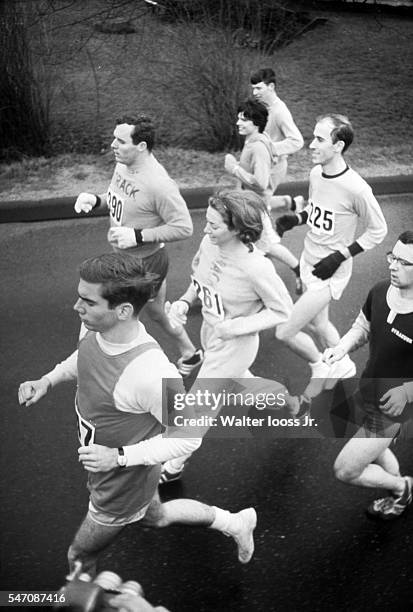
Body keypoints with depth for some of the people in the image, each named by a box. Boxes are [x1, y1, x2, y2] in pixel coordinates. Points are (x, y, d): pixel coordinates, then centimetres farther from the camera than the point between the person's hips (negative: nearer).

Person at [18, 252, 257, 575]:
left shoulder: (151, 373, -42)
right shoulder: (99, 330, -18)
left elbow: (188, 436, -28)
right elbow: (83, 356, 8)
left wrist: (118, 457, -31)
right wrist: (47, 380, -8)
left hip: (122, 486, -8)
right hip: (102, 466, 8)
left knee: (79, 556, 18)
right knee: (157, 516, 33)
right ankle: (234, 522, 51)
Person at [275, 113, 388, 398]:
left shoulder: (356, 188, -25)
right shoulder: (315, 173, -4)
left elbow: (378, 230, -13)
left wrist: (339, 256, -18)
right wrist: (294, 219, -5)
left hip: (330, 272, -7)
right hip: (309, 261, 7)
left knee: (284, 332, -6)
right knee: (317, 323, 24)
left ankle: (320, 366, 23)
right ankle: (342, 366, 50)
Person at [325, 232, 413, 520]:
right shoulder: (380, 291, -11)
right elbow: (362, 328, 7)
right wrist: (342, 347, -11)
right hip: (367, 392, 7)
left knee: (345, 470, 1)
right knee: (376, 452, 31)